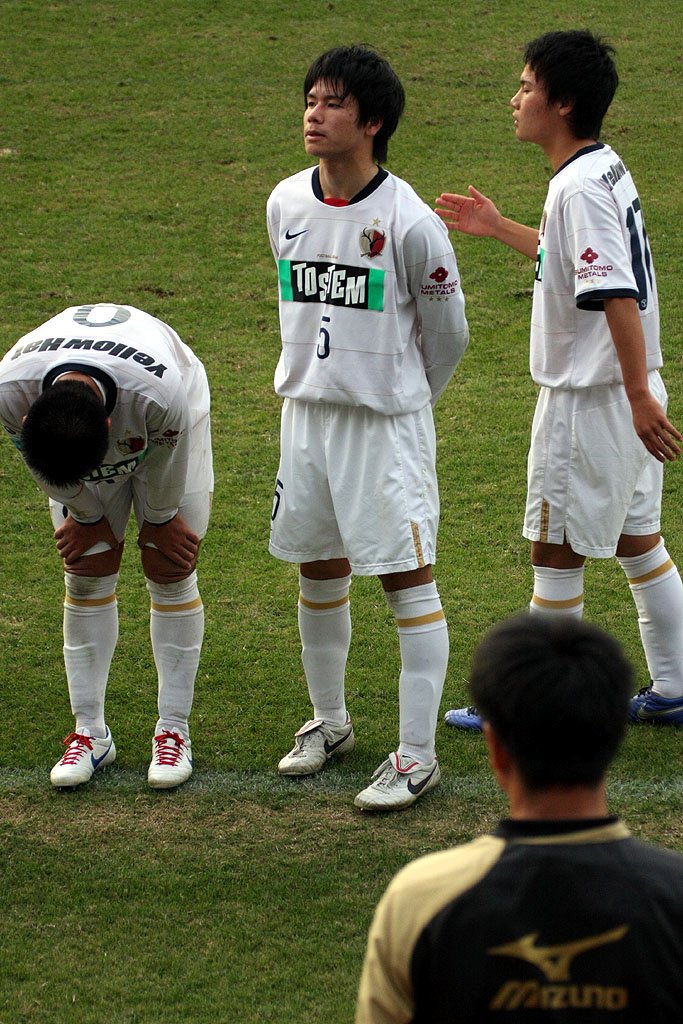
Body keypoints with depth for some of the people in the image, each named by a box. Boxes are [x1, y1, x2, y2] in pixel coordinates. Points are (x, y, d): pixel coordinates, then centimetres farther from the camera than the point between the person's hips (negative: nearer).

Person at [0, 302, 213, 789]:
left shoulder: (163, 395, -45)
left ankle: (174, 731, 2)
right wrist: (84, 515, -3)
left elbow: (163, 470, -21)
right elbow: (48, 469, -16)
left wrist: (159, 520, -5)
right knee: (85, 576, -2)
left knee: (170, 573, -5)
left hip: (169, 427, -2)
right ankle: (90, 733, 6)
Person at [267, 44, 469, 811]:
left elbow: (447, 332, -2)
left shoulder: (410, 222, -15)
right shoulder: (285, 204, 2)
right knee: (318, 572, 15)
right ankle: (328, 722, 32)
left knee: (407, 578, -3)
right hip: (305, 410, 6)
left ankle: (417, 755, 2)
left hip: (388, 419, -6)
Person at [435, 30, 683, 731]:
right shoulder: (606, 169, 9)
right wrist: (499, 229, 28)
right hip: (624, 389, 10)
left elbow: (616, 295, -28)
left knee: (555, 548, 1)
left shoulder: (581, 187, -21)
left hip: (590, 399, -10)